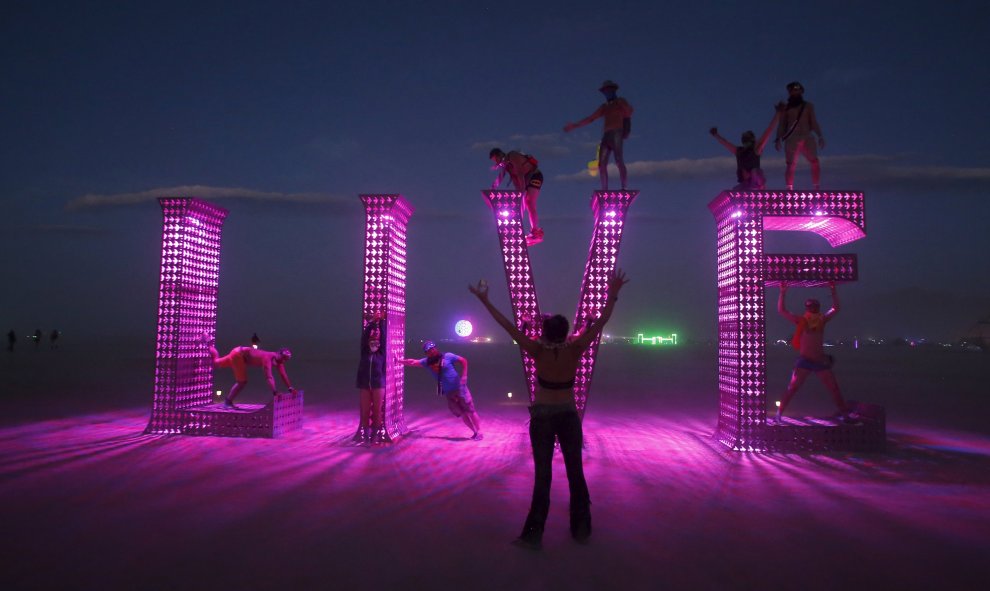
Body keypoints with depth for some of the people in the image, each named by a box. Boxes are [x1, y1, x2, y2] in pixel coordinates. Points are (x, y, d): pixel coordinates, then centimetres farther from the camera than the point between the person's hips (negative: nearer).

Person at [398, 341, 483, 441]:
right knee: (461, 413, 9)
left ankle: (479, 432, 8)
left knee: (470, 410, -1)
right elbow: (413, 362, -1)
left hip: (459, 388, -5)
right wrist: (399, 361, -9)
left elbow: (463, 361, -3)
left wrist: (464, 376, -9)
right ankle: (475, 432, 20)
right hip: (448, 393, 5)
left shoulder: (447, 356, -10)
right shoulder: (427, 362, 1)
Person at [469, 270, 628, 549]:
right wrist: (612, 294, -9)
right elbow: (600, 322, -13)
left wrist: (485, 301, -13)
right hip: (568, 416, 1)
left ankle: (534, 534, 5)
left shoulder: (538, 352, -16)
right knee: (575, 472, 12)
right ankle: (581, 529, 21)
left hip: (542, 417, -1)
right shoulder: (575, 349, -15)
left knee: (543, 475, 4)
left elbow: (509, 326, -17)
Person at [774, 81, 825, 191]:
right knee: (791, 165, -9)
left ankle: (817, 189, -7)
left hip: (807, 138, 1)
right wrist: (778, 139, -3)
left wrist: (820, 136, 0)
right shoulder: (785, 108, 15)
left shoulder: (808, 106, 16)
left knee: (815, 163, -12)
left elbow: (814, 123, 12)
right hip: (792, 140, -1)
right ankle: (790, 190, -7)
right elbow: (782, 125, 11)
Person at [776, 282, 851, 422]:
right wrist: (783, 293, -14)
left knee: (835, 388, 7)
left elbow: (835, 308, 14)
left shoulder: (822, 320, 7)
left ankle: (844, 413, 21)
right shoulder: (801, 321, -2)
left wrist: (833, 291, 8)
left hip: (821, 361, 4)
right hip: (804, 361, -3)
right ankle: (779, 413, -7)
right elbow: (781, 310, -7)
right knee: (792, 388, -10)